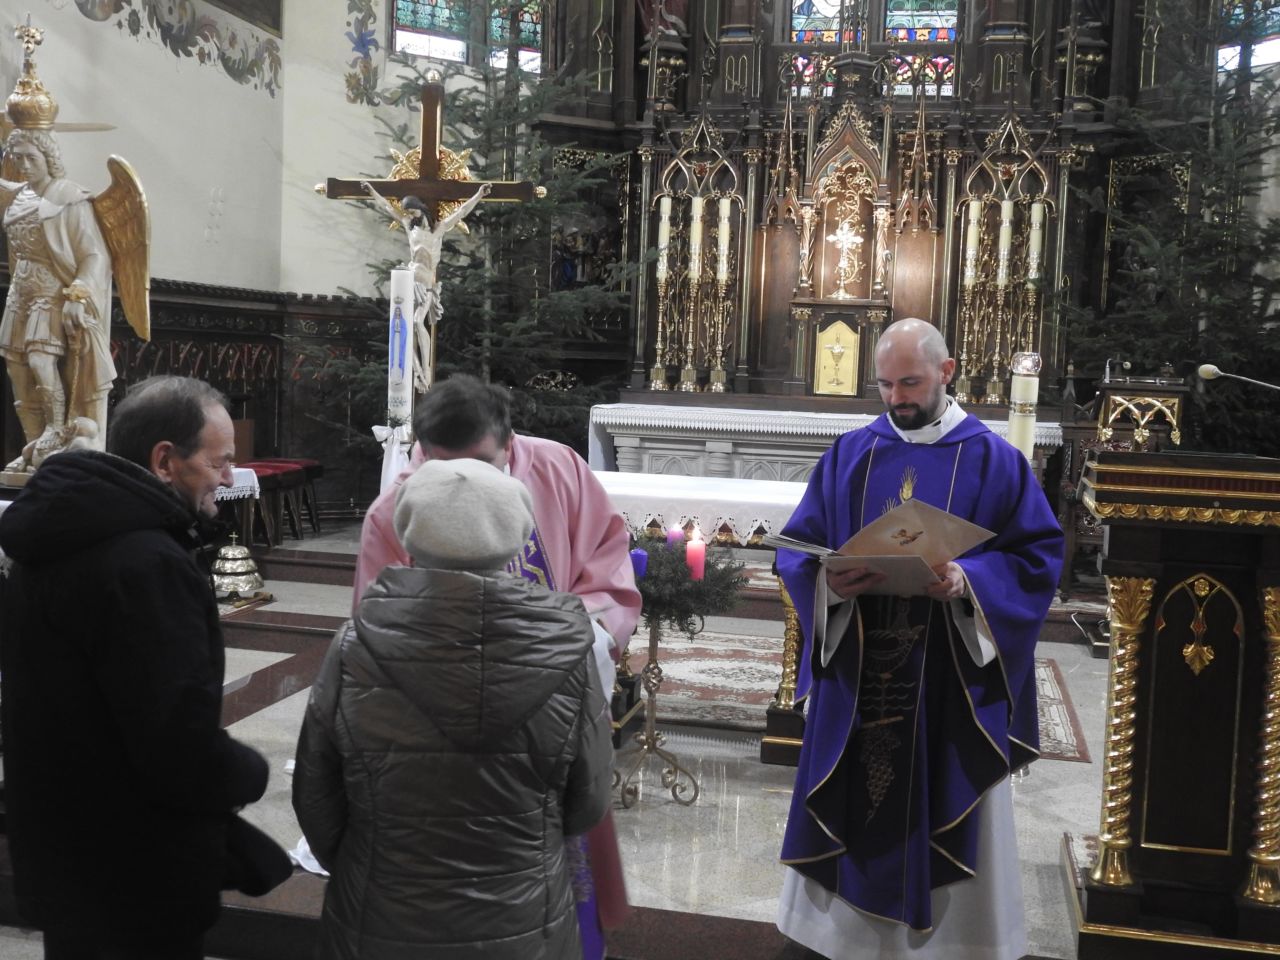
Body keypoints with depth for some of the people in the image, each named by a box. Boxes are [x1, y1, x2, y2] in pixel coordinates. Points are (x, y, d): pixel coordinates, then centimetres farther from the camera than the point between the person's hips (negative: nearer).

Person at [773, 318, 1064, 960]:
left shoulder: (993, 459, -1)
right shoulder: (849, 454, 5)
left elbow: (1039, 554, -4)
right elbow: (797, 547, 5)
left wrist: (968, 581, -22)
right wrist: (828, 581, -17)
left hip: (953, 679, -2)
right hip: (856, 672, 2)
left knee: (949, 812, 8)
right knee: (854, 808, 10)